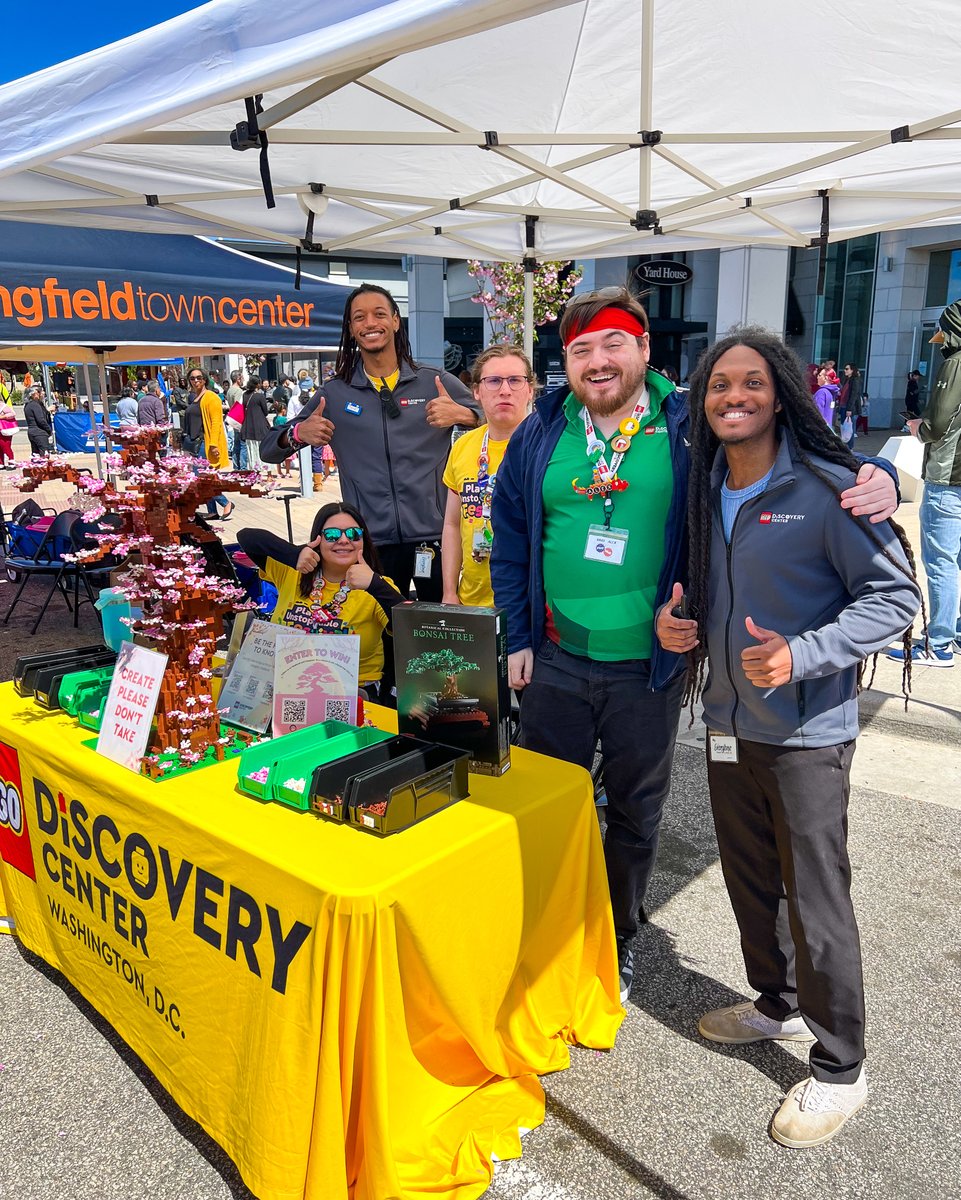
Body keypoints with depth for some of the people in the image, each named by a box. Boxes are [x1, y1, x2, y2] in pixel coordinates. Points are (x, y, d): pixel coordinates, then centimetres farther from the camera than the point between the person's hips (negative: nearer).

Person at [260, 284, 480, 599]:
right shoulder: (334, 393, 7)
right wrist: (298, 434, -11)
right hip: (371, 544, 1)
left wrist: (462, 415, -14)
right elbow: (268, 450, 11)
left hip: (434, 537, 0)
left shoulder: (437, 383, 4)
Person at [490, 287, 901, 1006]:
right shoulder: (540, 436, 3)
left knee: (636, 813, 16)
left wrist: (875, 476, -20)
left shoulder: (690, 429, -5)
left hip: (648, 669, -2)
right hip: (556, 662, 2)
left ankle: (619, 937, 41)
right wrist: (516, 638, 3)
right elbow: (512, 542, 8)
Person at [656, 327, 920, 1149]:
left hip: (808, 731, -6)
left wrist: (802, 656, -24)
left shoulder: (828, 488, -13)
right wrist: (670, 618, -2)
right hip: (728, 722, 6)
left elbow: (897, 596, -12)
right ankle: (777, 1003, 44)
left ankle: (839, 1069, 25)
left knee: (816, 903, 4)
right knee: (751, 882, 20)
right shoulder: (705, 489, 7)